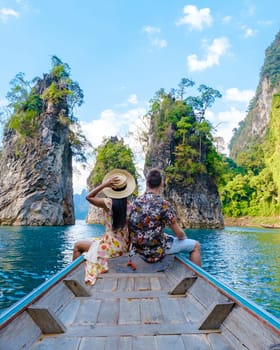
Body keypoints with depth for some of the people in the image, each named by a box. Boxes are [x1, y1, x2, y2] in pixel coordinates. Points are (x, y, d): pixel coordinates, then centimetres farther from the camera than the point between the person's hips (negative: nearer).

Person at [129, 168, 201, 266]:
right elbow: (179, 233, -11)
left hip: (139, 249, 7)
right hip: (156, 251, -7)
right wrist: (184, 238, 11)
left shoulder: (136, 202, -2)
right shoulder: (163, 204, -21)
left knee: (170, 237, 35)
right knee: (195, 245, 11)